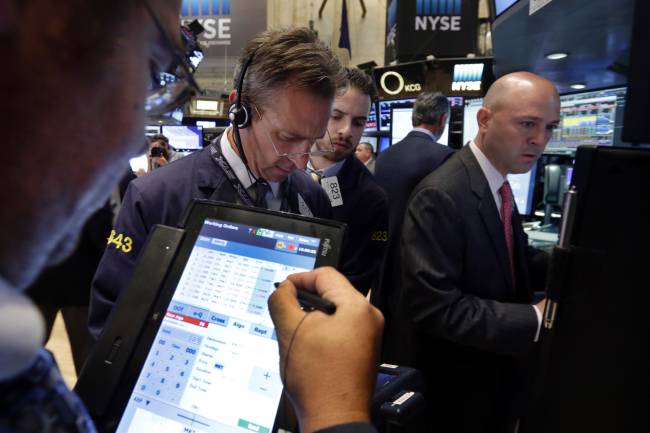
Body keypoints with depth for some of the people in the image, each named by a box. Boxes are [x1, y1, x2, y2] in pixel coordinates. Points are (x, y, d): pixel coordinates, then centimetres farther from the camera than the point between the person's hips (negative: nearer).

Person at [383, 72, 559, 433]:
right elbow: (436, 306, -29)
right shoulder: (442, 196, -27)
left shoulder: (496, 184, 3)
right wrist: (535, 319, -26)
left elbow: (508, 261, 7)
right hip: (450, 382, -8)